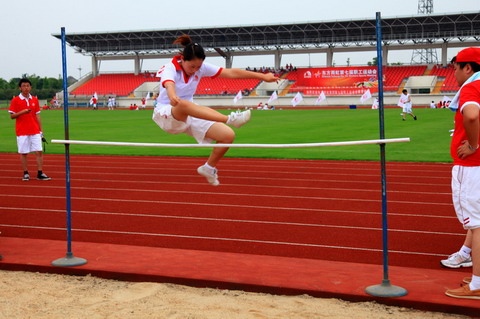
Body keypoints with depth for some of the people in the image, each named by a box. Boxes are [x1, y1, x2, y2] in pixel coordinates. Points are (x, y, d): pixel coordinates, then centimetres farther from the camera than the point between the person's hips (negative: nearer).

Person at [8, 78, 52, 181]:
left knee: (39, 152, -3)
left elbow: (37, 116, 11)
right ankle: (25, 173, 13)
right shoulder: (15, 100, -2)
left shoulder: (35, 100, 8)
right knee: (23, 153, 3)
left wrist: (41, 131, 8)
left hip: (35, 131, 3)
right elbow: (12, 116, -3)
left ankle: (40, 173, 1)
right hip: (22, 132, -3)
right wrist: (22, 112, -21)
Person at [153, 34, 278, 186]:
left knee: (228, 135, -11)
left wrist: (262, 76, -4)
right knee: (183, 105, -43)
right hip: (166, 115, -6)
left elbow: (231, 73, -1)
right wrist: (173, 97, -68)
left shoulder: (201, 67, -3)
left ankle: (209, 168, 13)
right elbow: (169, 85, -43)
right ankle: (230, 119, -52)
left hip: (190, 116, 6)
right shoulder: (170, 68, -18)